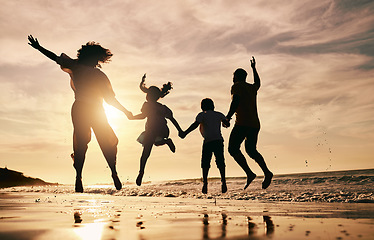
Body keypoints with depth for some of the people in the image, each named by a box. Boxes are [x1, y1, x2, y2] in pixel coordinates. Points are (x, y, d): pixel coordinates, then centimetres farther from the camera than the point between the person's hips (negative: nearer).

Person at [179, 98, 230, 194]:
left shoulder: (202, 115, 8)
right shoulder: (219, 114, 18)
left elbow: (195, 124, -8)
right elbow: (227, 124, 11)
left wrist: (185, 133, -8)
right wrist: (223, 124, 35)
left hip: (208, 141, -3)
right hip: (219, 140, 3)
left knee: (205, 163, 3)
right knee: (220, 162, 5)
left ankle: (205, 183, -7)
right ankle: (223, 181, -6)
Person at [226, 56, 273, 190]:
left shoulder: (237, 86, 1)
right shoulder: (252, 88, 21)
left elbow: (235, 101, -16)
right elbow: (258, 83, 45)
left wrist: (228, 117, -15)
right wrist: (254, 68, 53)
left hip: (243, 123, -8)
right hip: (255, 124, 8)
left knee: (233, 148, -6)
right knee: (251, 150, 14)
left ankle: (249, 173, -19)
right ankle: (267, 172, -5)